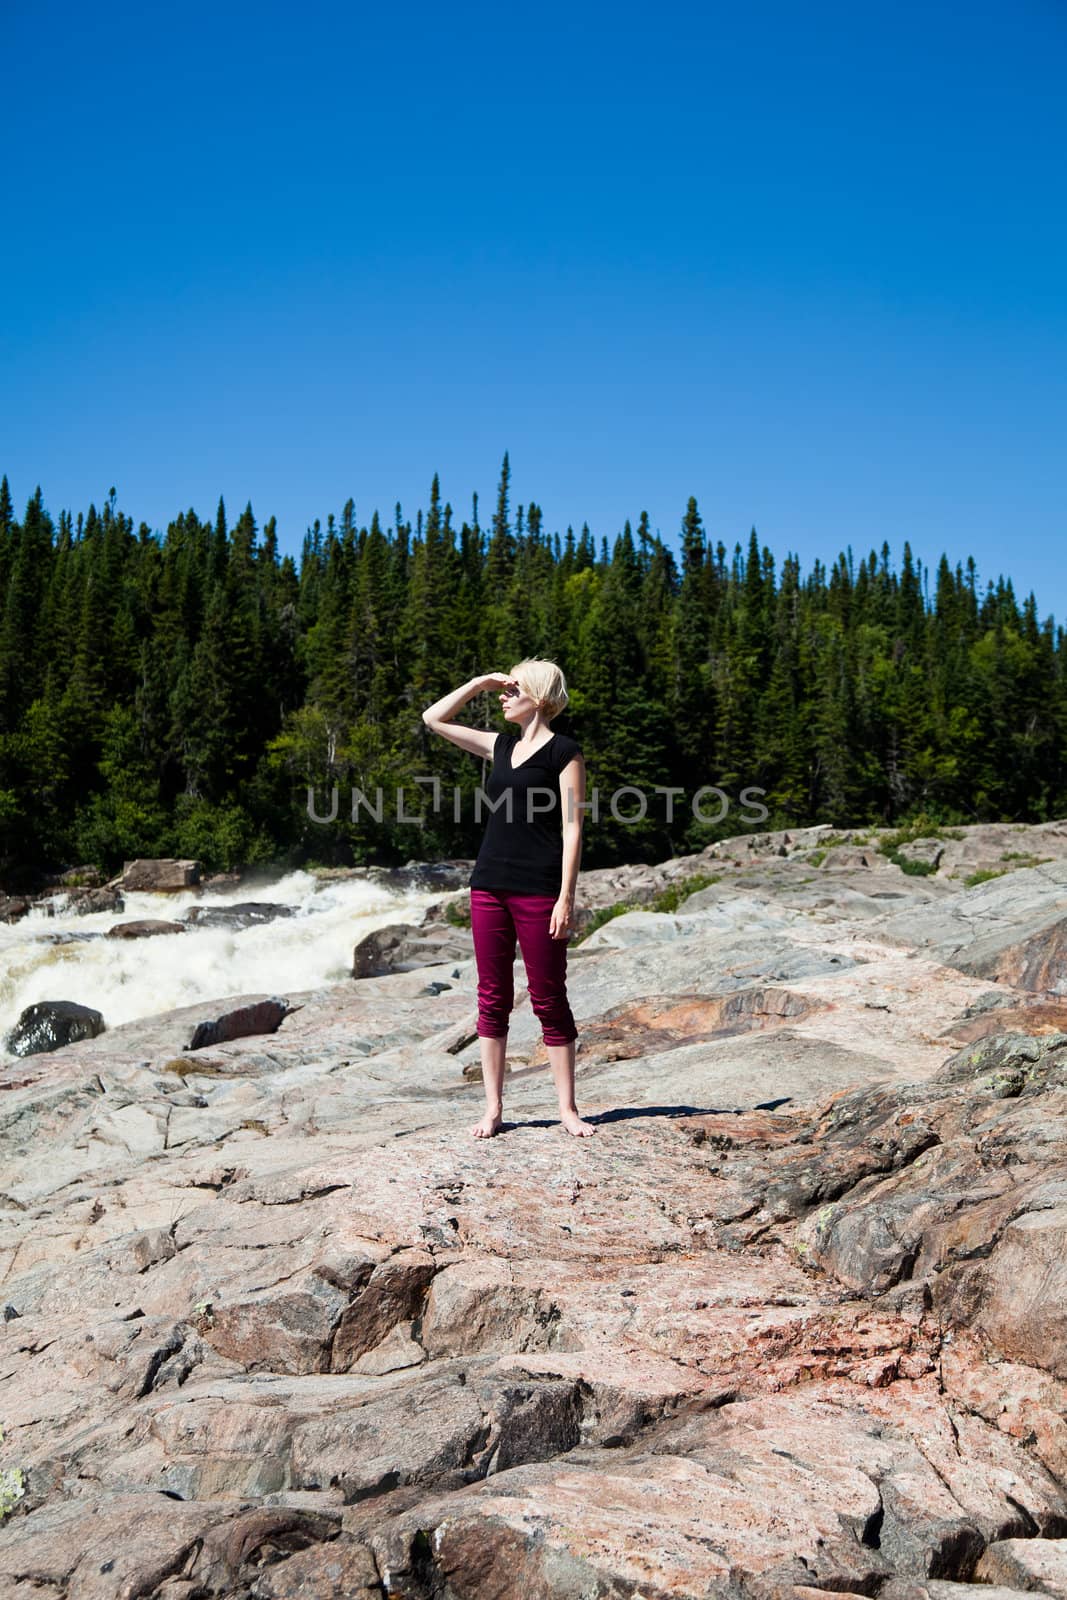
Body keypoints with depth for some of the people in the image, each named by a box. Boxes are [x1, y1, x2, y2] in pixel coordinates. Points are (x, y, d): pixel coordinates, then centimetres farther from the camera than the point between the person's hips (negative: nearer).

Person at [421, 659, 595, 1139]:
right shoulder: (501, 747, 15)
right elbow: (434, 718, 22)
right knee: (492, 999, 8)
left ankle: (567, 1109, 11)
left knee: (549, 1001, 1)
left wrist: (566, 898, -14)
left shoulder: (564, 752, -4)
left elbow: (572, 829, -8)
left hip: (539, 891, -6)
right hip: (489, 886, 6)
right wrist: (480, 683, 12)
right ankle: (493, 1108, 15)